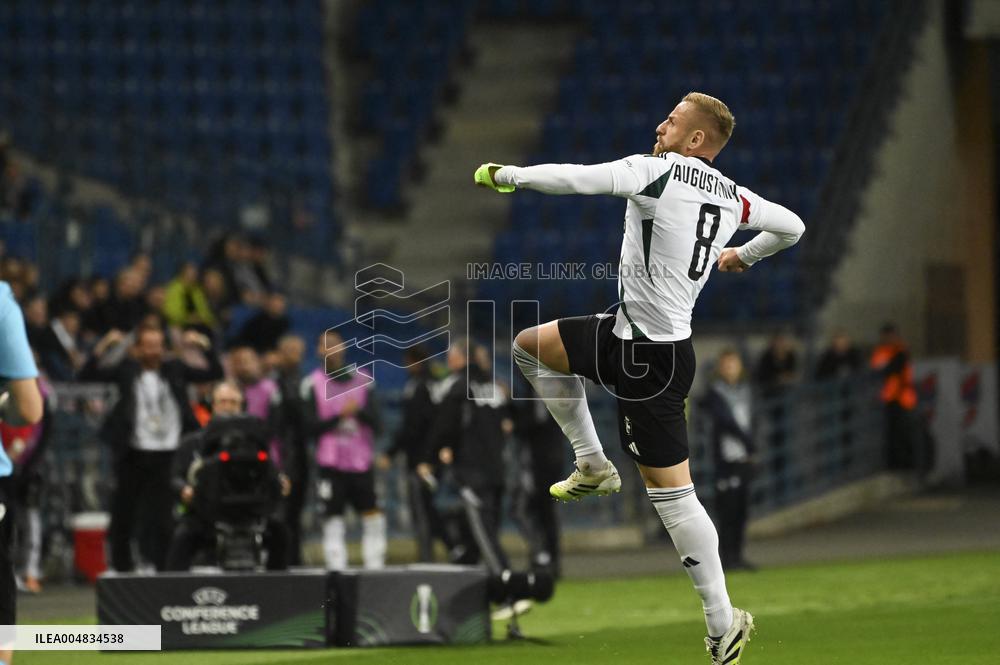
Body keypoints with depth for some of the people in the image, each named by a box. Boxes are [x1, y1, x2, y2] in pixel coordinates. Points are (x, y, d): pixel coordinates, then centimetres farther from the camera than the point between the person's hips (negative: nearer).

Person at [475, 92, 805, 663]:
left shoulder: (656, 171, -15)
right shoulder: (733, 197, 6)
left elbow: (573, 178, -21)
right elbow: (792, 226, 20)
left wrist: (505, 175, -6)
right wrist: (743, 256, 36)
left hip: (650, 359, -9)